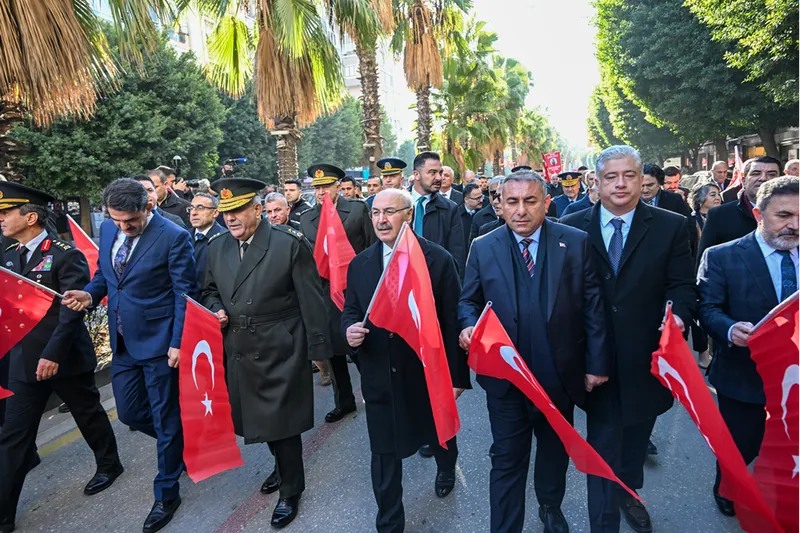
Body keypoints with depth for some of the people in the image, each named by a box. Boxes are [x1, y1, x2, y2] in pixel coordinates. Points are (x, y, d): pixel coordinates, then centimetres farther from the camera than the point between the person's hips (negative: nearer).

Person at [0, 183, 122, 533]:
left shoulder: (65, 255, -13)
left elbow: (72, 310, -19)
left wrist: (53, 354, -22)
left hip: (66, 358, -6)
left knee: (89, 416, 14)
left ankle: (109, 465, 38)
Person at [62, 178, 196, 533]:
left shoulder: (173, 237, -17)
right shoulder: (108, 230, 3)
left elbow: (185, 295, -14)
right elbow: (103, 273, 16)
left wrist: (178, 343, -16)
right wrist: (90, 294, -5)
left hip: (158, 343, -7)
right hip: (123, 343, 7)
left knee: (164, 419, 7)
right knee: (129, 412, 17)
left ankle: (166, 493, 27)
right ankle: (178, 443, 44)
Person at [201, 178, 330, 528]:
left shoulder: (290, 243, -13)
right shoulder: (217, 247, 5)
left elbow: (311, 300, -11)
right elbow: (209, 291, 18)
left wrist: (318, 348, -11)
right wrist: (215, 310, -5)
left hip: (280, 352, -5)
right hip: (240, 353, 6)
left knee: (283, 420, 7)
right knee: (263, 418, 20)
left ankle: (291, 490, 30)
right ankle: (284, 467, 46)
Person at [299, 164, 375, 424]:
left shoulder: (358, 209, -1)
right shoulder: (306, 218, 7)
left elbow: (372, 248, -2)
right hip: (325, 292, 3)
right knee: (334, 348, 12)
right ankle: (344, 401, 29)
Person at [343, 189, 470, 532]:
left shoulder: (438, 259, -12)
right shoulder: (359, 264, -1)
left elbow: (452, 320, -9)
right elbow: (350, 310, 9)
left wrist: (457, 375, -7)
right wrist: (350, 329, -16)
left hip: (429, 374, -1)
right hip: (380, 377, 2)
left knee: (440, 434, 25)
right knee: (383, 454, 11)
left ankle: (446, 469, 60)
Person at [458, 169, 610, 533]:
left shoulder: (576, 243, -5)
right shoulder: (482, 248, -3)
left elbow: (593, 306, -3)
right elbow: (468, 300, 4)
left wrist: (597, 364, -4)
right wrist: (468, 326, -17)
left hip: (561, 373, 2)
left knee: (555, 448, 24)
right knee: (506, 459, 8)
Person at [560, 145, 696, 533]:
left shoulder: (671, 227, -2)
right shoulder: (572, 227, -3)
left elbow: (681, 285, -2)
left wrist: (678, 314, -23)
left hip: (646, 358, 2)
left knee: (636, 433, 24)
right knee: (602, 443, 6)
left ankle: (628, 492, 51)